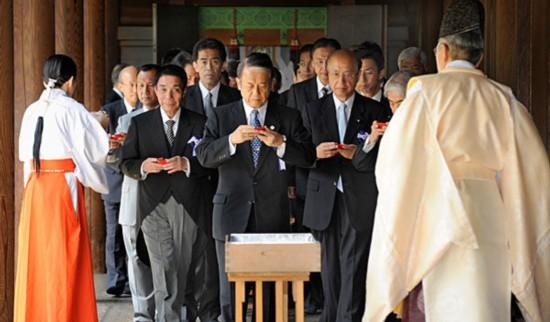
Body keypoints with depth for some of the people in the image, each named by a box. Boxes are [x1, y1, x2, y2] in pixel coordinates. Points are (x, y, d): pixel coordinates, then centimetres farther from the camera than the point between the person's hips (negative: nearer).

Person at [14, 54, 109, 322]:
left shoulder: (32, 111, 9)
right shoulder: (72, 109, -7)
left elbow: (27, 159, 11)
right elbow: (99, 147, -5)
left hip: (34, 188, 5)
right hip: (64, 186, -5)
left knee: (36, 258, 11)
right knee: (65, 259, 0)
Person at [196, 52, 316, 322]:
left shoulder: (289, 118, 5)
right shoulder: (221, 116, 5)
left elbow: (308, 158, -4)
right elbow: (204, 156, -6)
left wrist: (280, 143, -21)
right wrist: (231, 140, -23)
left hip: (272, 217, 0)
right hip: (232, 216, 0)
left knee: (270, 292, 4)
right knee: (230, 293, 5)